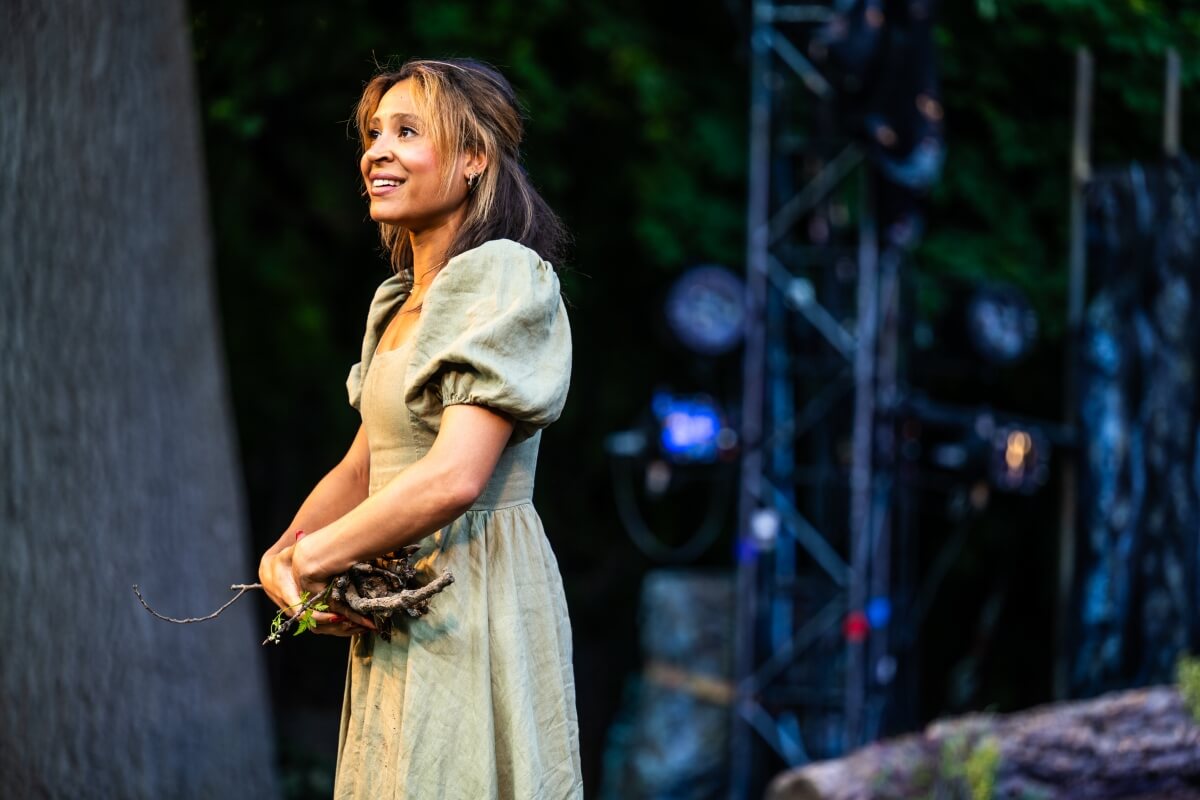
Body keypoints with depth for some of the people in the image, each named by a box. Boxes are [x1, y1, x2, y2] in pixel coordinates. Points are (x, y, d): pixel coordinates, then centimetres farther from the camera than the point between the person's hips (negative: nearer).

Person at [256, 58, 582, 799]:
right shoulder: (400, 300, 14)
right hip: (400, 620, 8)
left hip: (476, 602, -8)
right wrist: (284, 554, -2)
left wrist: (309, 558, -12)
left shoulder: (505, 279, -14)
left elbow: (454, 478, -23)